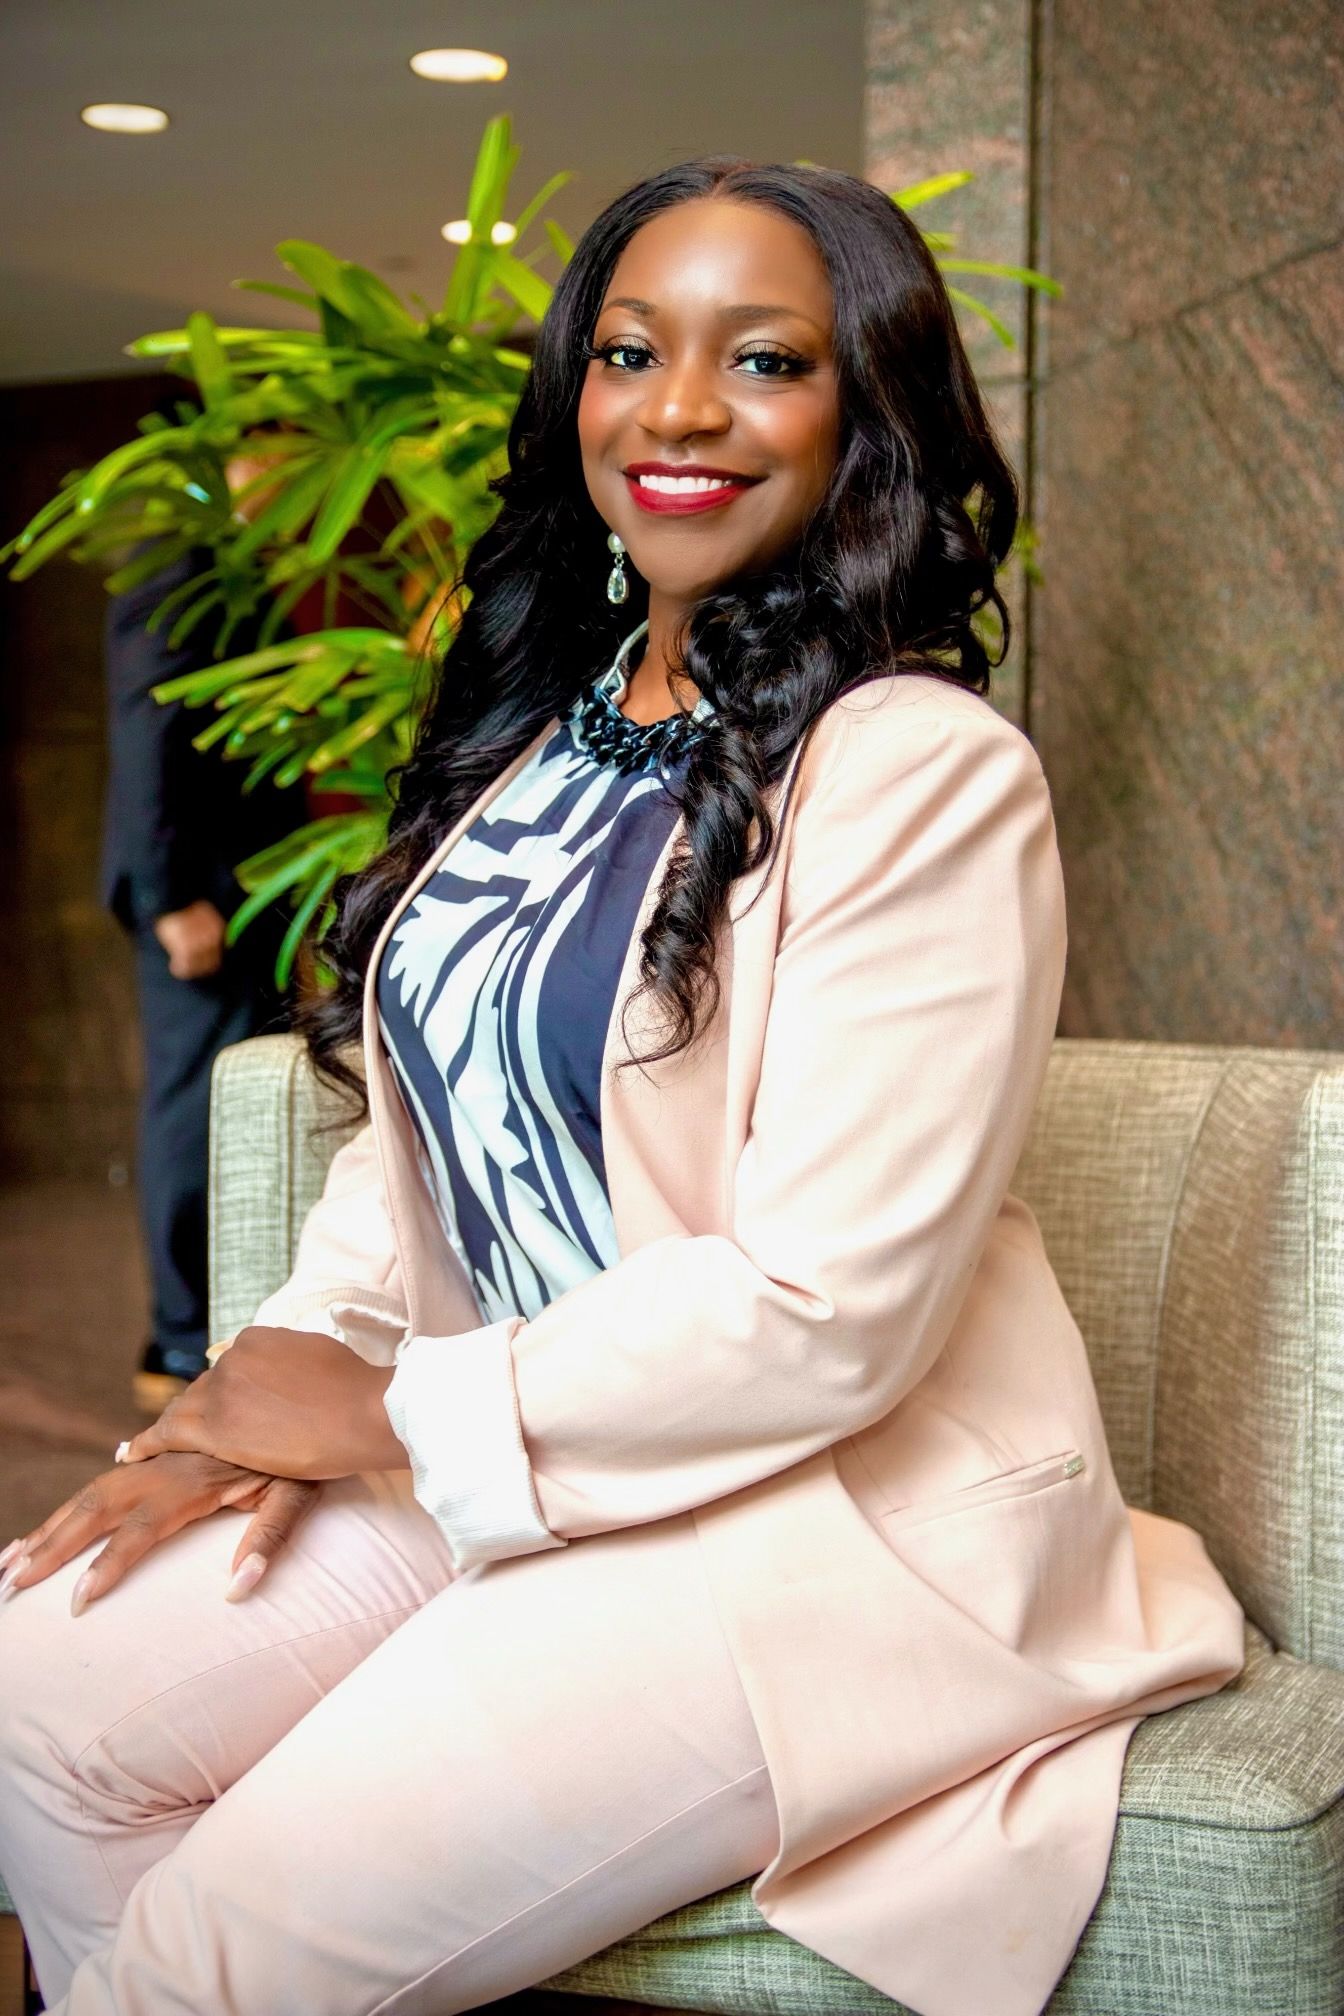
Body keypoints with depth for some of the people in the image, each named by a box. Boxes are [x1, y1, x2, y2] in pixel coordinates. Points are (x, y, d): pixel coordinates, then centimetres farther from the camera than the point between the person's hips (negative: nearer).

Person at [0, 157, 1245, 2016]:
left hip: (856, 1500, -7)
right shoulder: (547, 733, 11)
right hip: (508, 1446, 7)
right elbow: (427, 1116, 15)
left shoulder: (927, 774, -15)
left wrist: (393, 1419, -12)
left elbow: (827, 1307, -19)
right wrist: (295, 1363, -4)